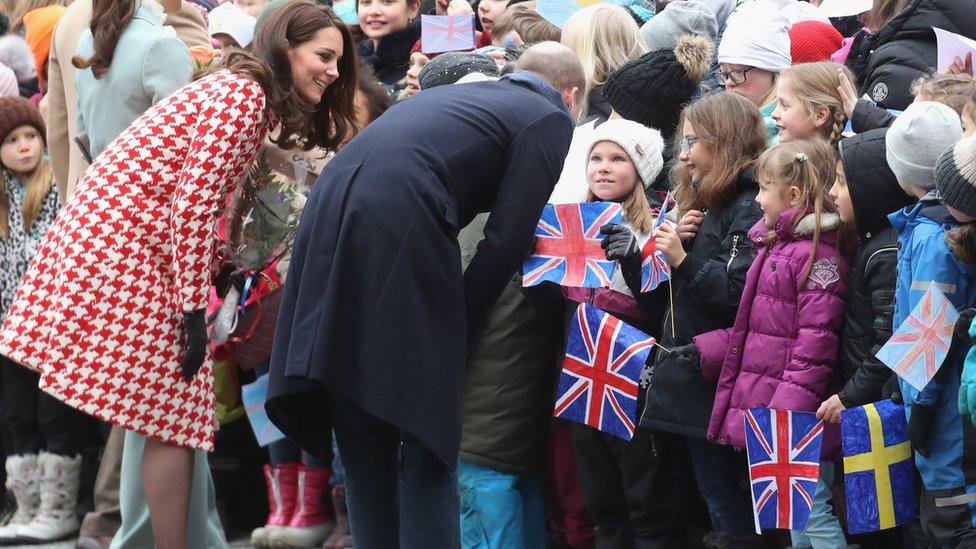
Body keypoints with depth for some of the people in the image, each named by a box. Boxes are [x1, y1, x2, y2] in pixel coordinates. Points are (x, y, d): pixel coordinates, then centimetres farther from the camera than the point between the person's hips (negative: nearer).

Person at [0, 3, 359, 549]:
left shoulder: (238, 91, 17)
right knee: (171, 417, -6)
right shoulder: (244, 95, -14)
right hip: (126, 245, -10)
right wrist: (194, 308, -18)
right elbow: (193, 203, -20)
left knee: (149, 410, 11)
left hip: (104, 234, 10)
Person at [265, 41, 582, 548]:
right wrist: (459, 325, 5)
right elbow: (506, 239, 1)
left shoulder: (459, 94, 33)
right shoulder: (550, 120, 12)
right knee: (427, 431, 1)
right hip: (400, 226, -7)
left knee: (361, 438, 13)